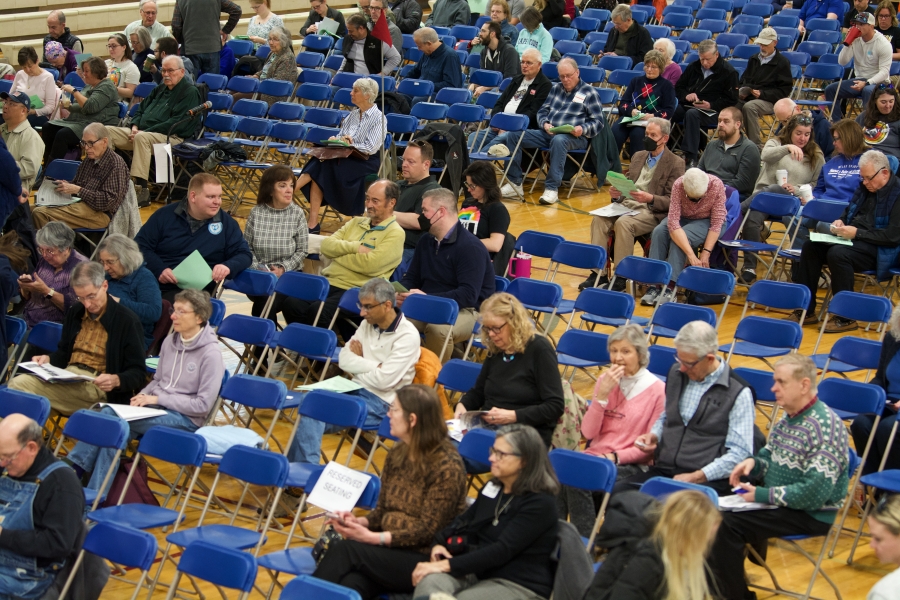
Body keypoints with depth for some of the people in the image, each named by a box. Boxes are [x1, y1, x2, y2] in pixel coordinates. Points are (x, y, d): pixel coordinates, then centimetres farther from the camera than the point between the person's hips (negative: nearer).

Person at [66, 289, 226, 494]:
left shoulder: (211, 353, -12)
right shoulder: (170, 342, 9)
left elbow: (203, 405, -15)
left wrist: (158, 399, -16)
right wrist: (143, 395, -3)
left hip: (186, 418, -6)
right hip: (157, 407, 6)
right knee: (107, 413, -24)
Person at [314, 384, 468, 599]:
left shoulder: (447, 466, -13)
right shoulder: (397, 454, 9)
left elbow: (428, 530, -15)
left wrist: (373, 538, -22)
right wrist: (360, 521, -7)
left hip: (425, 560, -6)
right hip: (390, 551, 6)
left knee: (347, 549, -28)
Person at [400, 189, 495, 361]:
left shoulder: (470, 247, -14)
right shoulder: (425, 242, 12)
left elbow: (468, 295, -23)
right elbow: (411, 278, 19)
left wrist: (427, 298, -28)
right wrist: (400, 293, -6)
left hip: (465, 311, -7)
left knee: (438, 328, -38)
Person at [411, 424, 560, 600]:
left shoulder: (540, 503, -13)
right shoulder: (493, 487, 13)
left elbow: (502, 551, -21)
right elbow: (465, 522, 21)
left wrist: (447, 565, -25)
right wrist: (439, 543, -2)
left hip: (520, 585, -6)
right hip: (480, 571, 6)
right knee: (430, 581, -27)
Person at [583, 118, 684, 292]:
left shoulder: (676, 163, -2)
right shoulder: (638, 156, 19)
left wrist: (650, 198, -26)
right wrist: (616, 194, -2)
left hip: (652, 212, -6)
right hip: (627, 204, 6)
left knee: (623, 223, -34)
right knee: (599, 219, -22)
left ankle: (621, 276, -26)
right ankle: (598, 273, -22)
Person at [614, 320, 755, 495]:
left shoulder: (738, 393, -5)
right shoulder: (677, 373, 15)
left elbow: (739, 453, -8)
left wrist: (696, 477, -16)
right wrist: (654, 435, 9)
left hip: (707, 480, -6)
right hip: (663, 470, 6)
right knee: (616, 493, -21)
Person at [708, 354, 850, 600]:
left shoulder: (824, 427, -22)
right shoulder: (790, 416, 5)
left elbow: (815, 493, -27)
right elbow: (770, 455, 20)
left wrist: (762, 495, -20)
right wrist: (753, 462, -4)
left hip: (812, 514, -9)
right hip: (780, 500, 9)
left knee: (727, 525, -22)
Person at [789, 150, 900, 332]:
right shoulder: (865, 187, 11)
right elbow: (848, 213, 25)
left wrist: (857, 233, -20)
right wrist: (840, 222, 1)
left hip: (879, 249, -9)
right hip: (855, 240, 9)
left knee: (838, 253, -32)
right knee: (811, 247, -6)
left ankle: (845, 318, -21)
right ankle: (806, 310, -4)